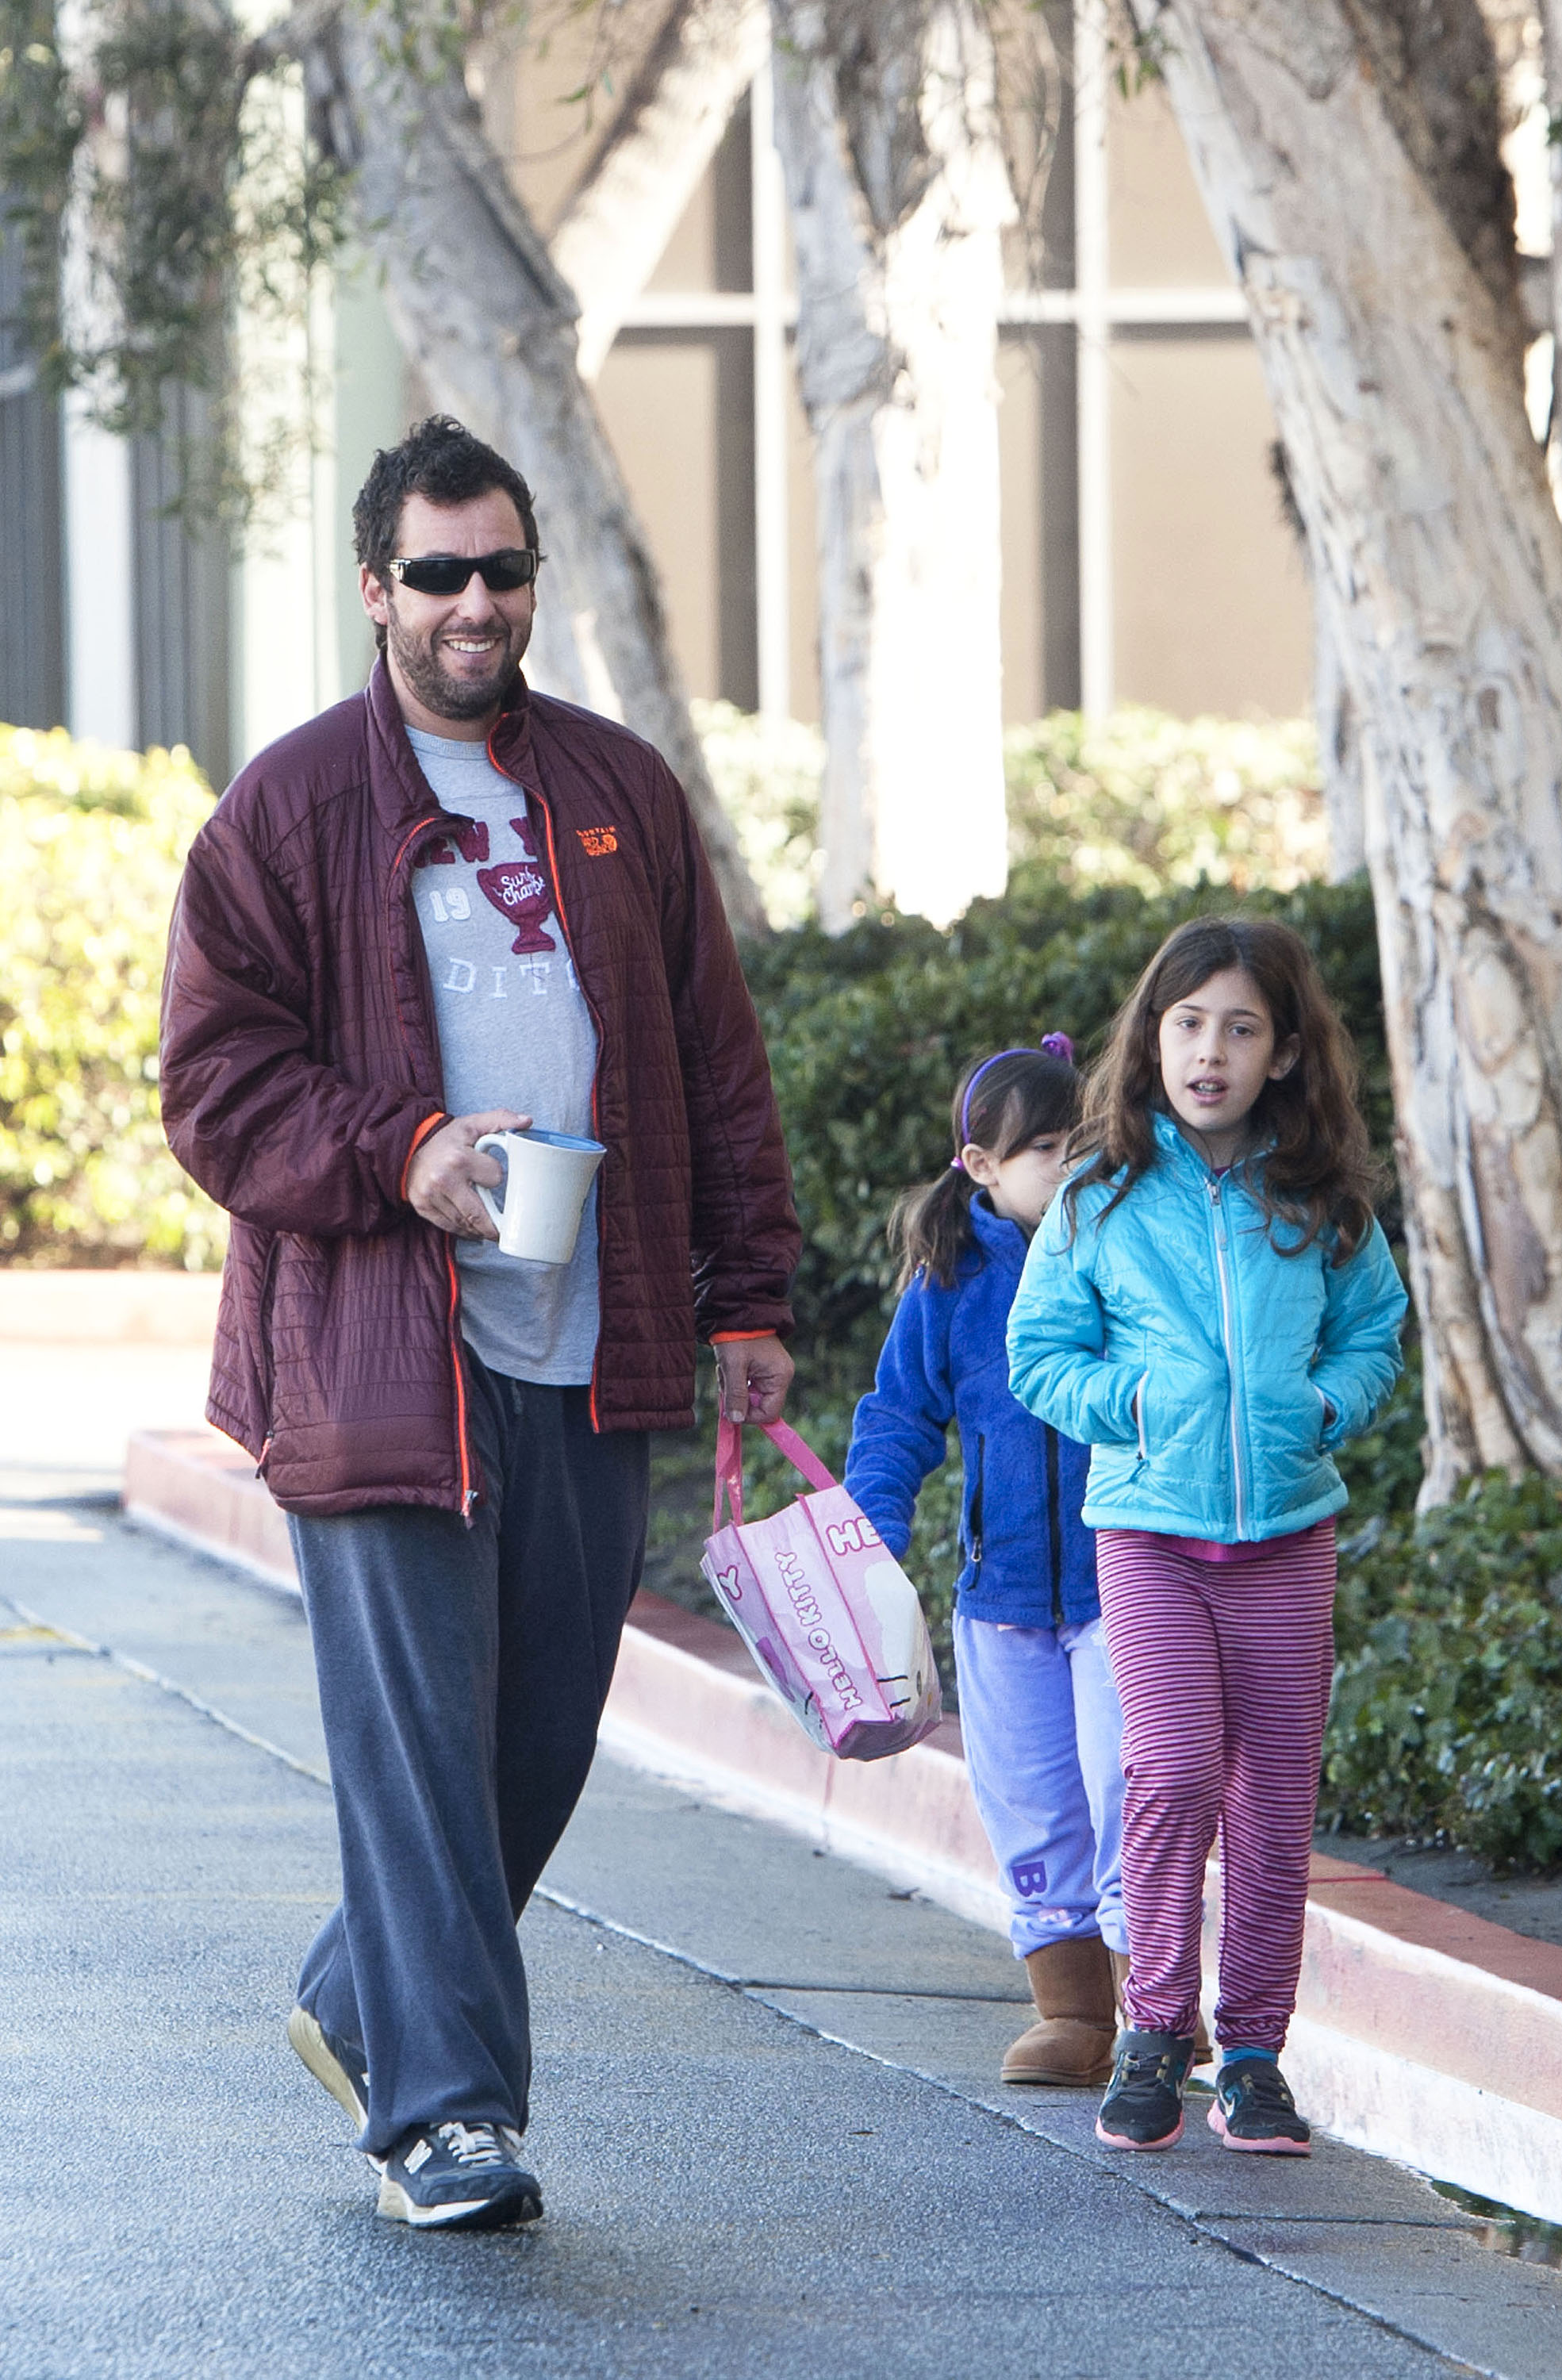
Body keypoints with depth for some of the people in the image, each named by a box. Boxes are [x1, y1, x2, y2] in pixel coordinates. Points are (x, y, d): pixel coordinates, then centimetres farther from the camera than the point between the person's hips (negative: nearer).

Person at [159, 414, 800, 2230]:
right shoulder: (288, 806, 0)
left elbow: (714, 1060, 17)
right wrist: (400, 1156, -16)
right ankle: (438, 2110, -7)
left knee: (544, 1731, 9)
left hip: (590, 1360, 5)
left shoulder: (619, 792, 14)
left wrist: (745, 1294, 12)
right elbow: (215, 1081, -3)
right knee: (417, 1730, -9)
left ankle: (359, 2007, 29)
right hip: (378, 1359, -5)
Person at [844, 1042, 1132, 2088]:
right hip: (1003, 1589, 3)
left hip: (1122, 1580, -3)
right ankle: (1072, 2012, 17)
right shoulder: (952, 1277, 4)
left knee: (1128, 1794, -12)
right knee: (1033, 1813, 8)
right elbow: (901, 1414, 9)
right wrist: (874, 1523, -6)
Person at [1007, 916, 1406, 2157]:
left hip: (1287, 1530, 2)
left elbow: (1375, 1333, 15)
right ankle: (1154, 2032, -4)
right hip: (1150, 1527, -2)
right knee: (1175, 1765, -16)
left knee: (1276, 1795, 3)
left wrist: (1326, 1402, -5)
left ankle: (1255, 2047, 13)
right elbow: (1041, 1356, 7)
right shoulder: (1104, 1196, 2)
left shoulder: (1323, 1203, 5)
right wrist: (1134, 1400, -10)